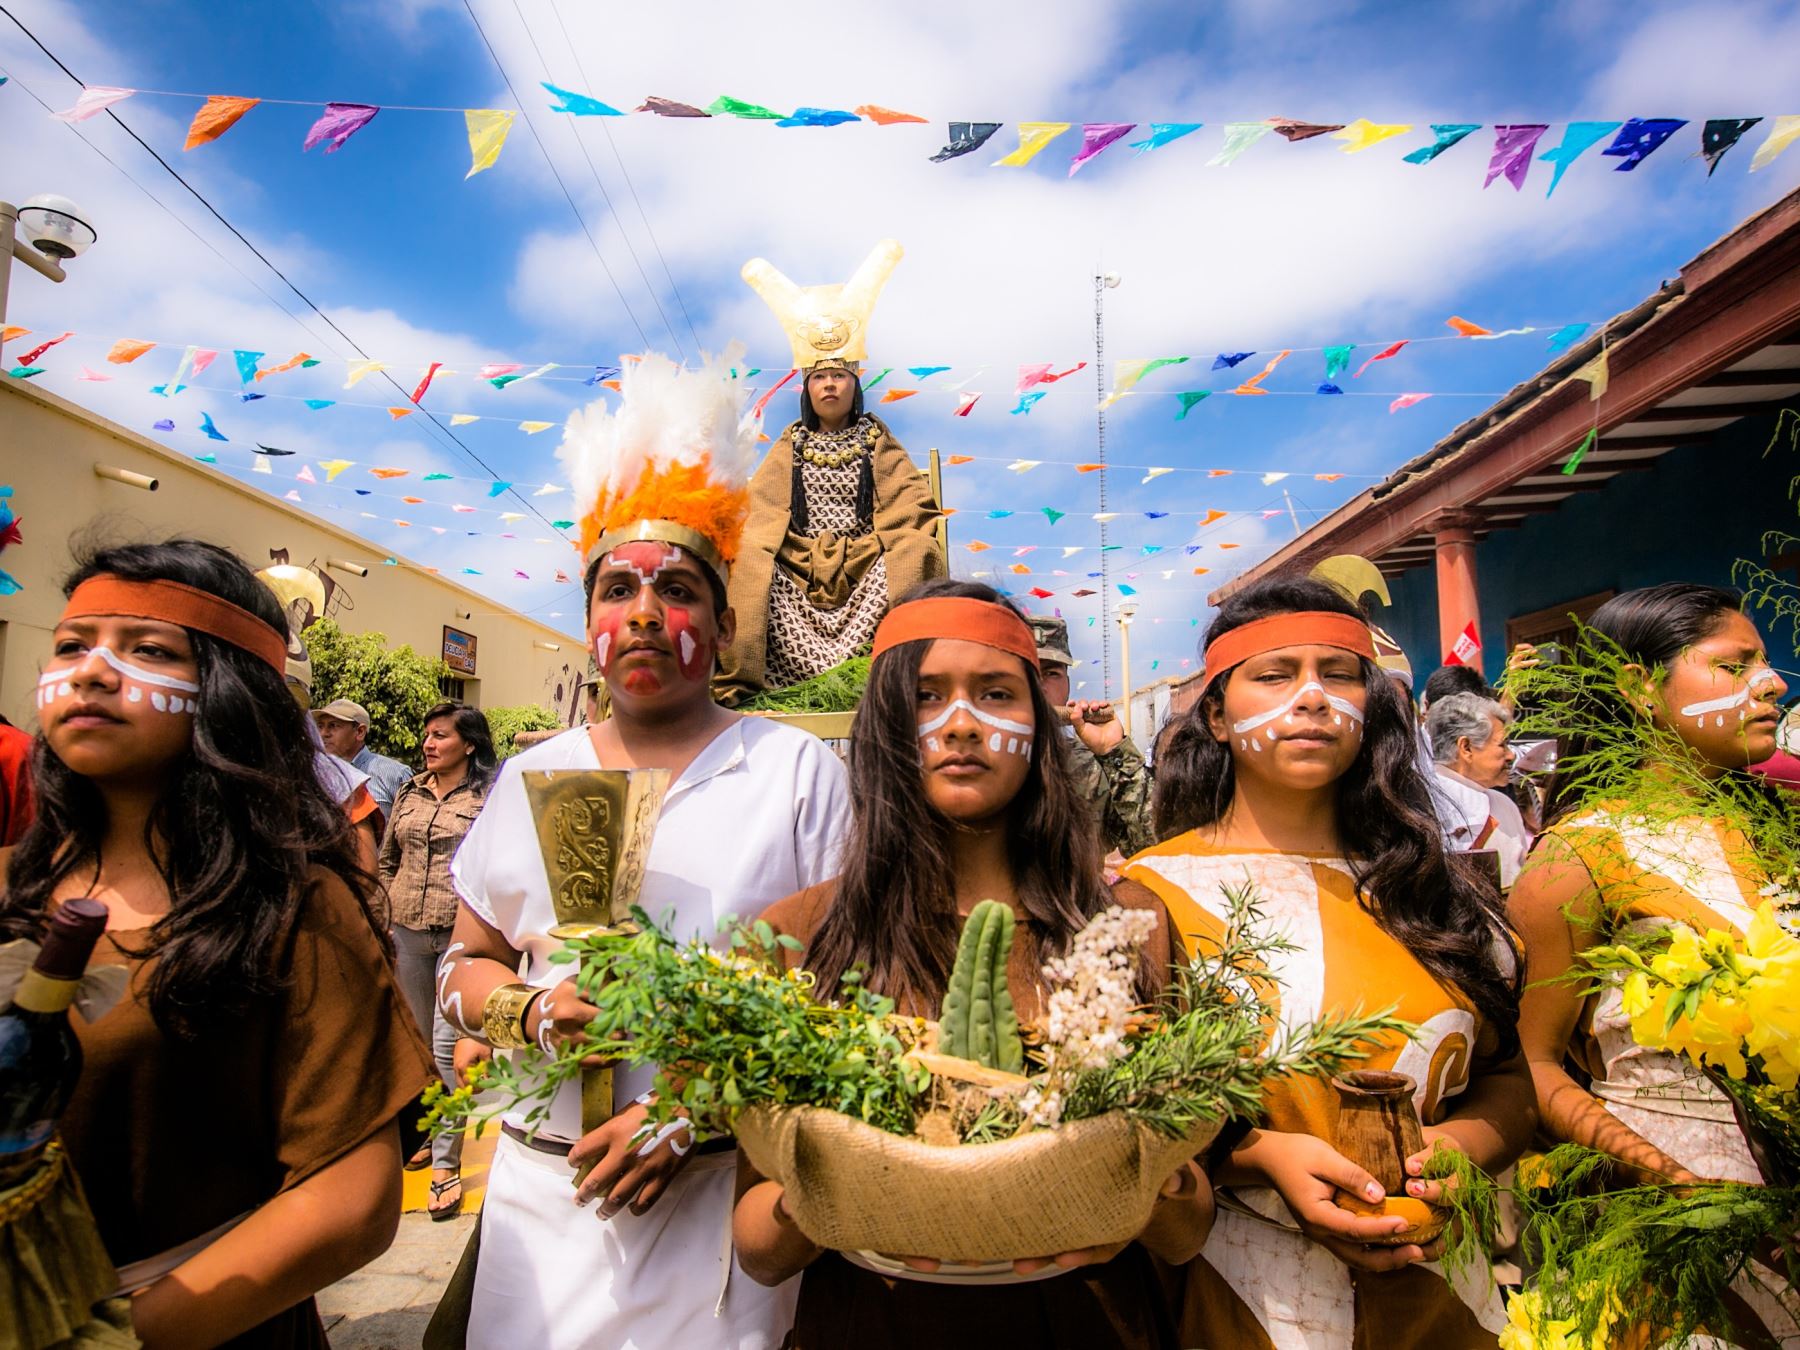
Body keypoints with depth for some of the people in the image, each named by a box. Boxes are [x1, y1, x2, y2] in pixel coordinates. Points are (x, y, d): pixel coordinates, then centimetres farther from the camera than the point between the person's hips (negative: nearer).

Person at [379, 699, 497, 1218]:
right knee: (418, 1042, 17)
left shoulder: (490, 797, -6)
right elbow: (386, 862, 16)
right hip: (408, 934, 6)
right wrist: (382, 922, 10)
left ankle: (446, 1163, 3)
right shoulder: (409, 793, 10)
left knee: (447, 1046, -6)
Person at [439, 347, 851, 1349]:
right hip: (545, 1193, 3)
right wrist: (535, 1014, -9)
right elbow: (467, 963, 12)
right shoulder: (530, 778, 6)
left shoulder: (799, 771, -4)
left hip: (728, 1196, -2)